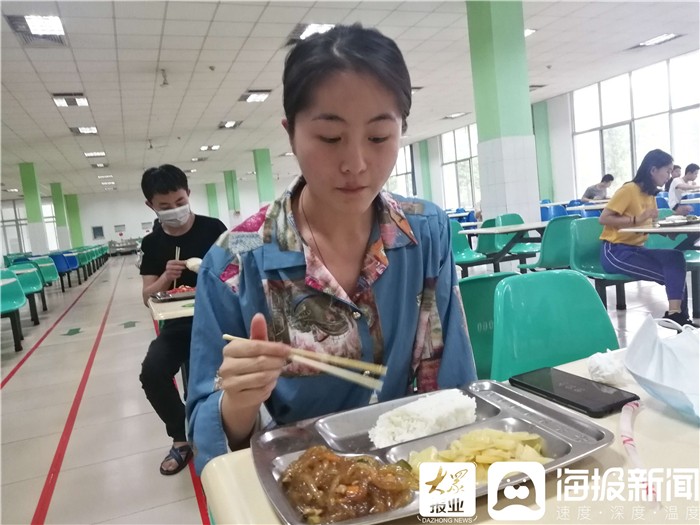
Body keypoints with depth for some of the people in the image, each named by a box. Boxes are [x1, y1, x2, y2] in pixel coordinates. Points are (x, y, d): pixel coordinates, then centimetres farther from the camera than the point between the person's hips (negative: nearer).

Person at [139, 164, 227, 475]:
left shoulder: (213, 229, -3)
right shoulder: (152, 243, 5)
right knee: (152, 373, -20)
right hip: (178, 322, 3)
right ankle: (182, 439, 7)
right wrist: (165, 277, -16)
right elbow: (147, 297, 4)